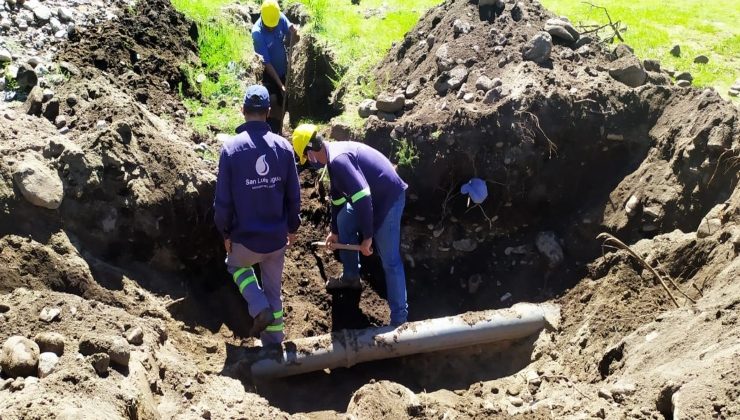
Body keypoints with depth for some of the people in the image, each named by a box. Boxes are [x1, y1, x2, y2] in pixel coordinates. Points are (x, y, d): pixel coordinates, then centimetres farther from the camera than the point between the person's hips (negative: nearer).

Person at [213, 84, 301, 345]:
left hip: (245, 237, -2)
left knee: (237, 266, 30)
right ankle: (274, 348, 27)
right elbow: (293, 194, 0)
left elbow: (223, 199, -10)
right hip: (277, 238, 2)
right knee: (273, 291, 19)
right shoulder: (284, 147, -6)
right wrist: (293, 227, 15)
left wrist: (225, 232, 5)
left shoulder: (231, 148, -13)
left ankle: (260, 308, 7)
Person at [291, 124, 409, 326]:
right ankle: (351, 276, 40)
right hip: (372, 197, 11)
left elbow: (363, 197, -31)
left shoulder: (338, 159, -25)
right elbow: (338, 196, 21)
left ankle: (399, 317, -2)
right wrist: (335, 231, 30)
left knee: (390, 261, -8)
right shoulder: (335, 156, 9)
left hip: (389, 199, -11)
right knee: (344, 220, 28)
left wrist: (367, 236, -24)